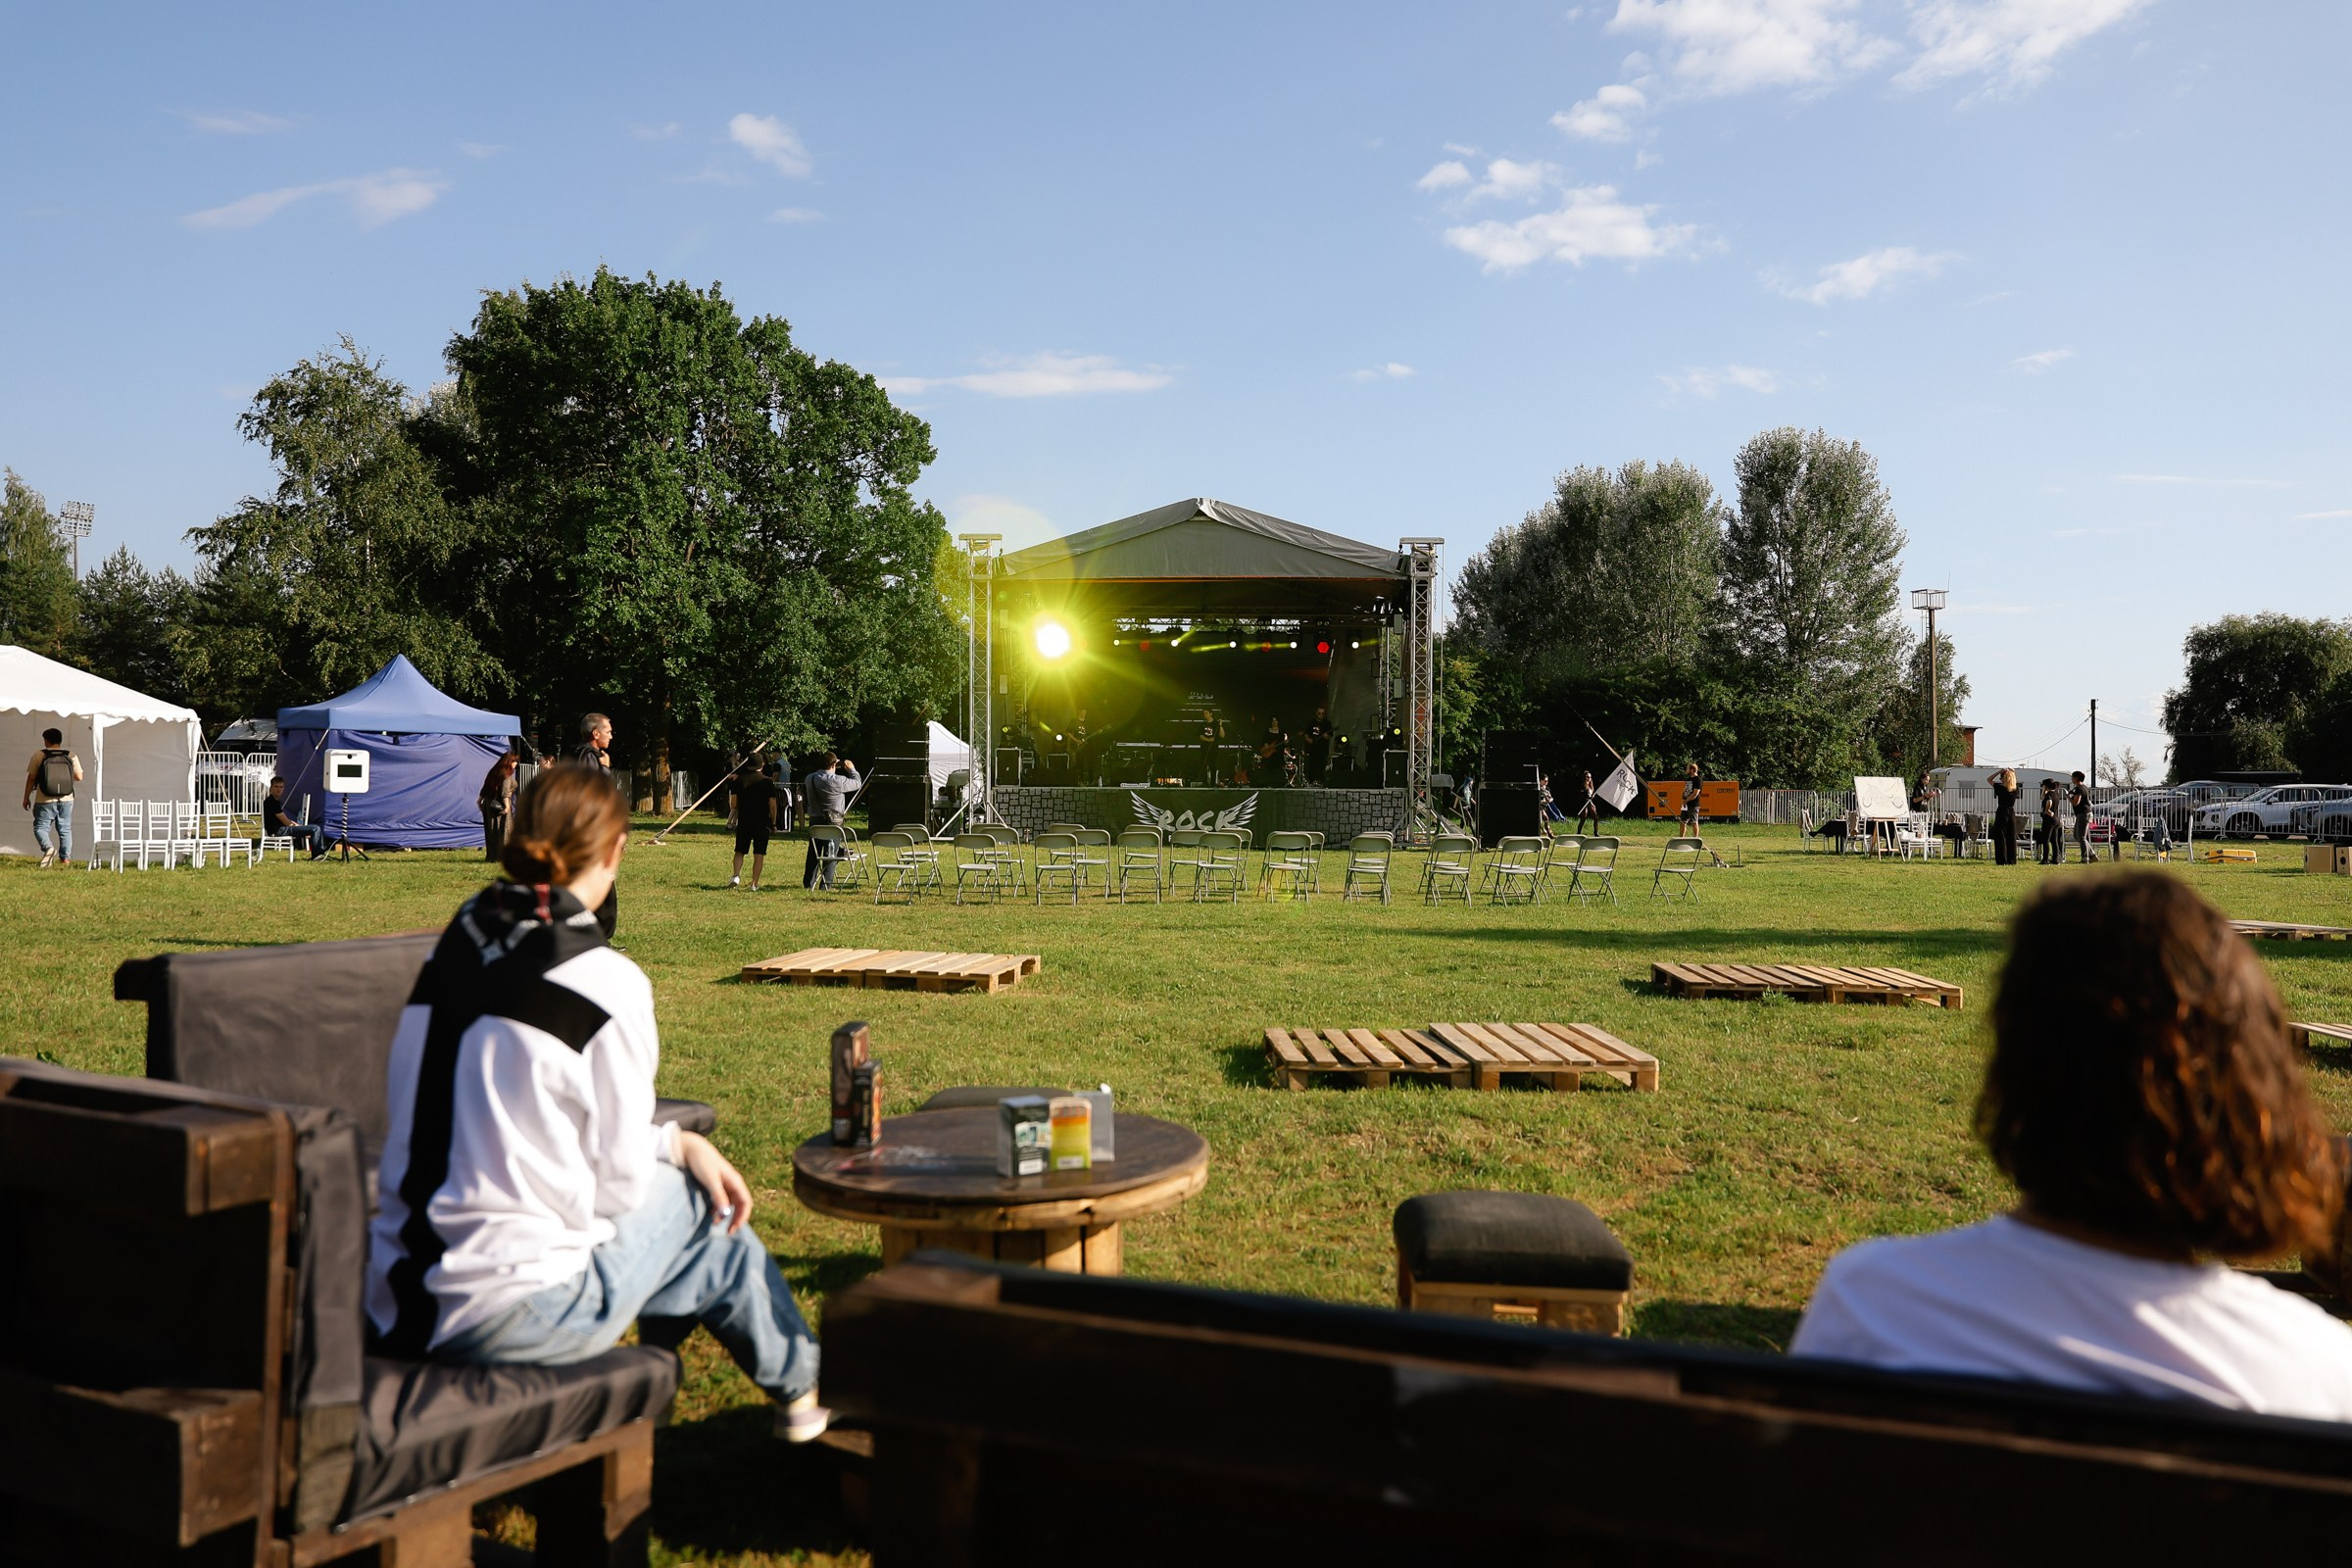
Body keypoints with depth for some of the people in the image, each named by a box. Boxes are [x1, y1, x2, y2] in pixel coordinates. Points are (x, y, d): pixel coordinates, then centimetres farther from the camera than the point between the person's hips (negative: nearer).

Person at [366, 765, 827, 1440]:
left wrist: (673, 1141, 13)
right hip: (512, 1320, -7)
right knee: (695, 1199, 13)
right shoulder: (605, 983, -16)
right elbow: (617, 1179, -9)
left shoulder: (449, 952, 4)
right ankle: (802, 1385, 34)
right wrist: (677, 1146, 13)